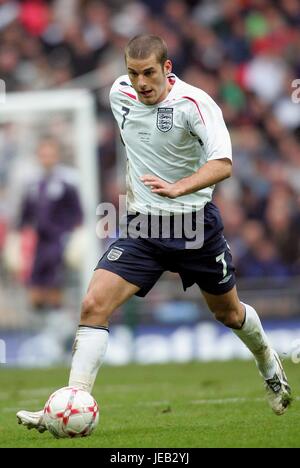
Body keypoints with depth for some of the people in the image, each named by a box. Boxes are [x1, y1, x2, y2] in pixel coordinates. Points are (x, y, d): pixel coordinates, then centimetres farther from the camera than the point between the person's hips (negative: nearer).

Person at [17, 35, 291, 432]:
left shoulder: (195, 103, -20)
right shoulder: (120, 94, -3)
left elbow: (222, 164, -33)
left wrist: (177, 188, -48)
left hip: (195, 223, -3)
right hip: (142, 225, 3)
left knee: (228, 312, 17)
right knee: (94, 304, -17)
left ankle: (268, 362, 50)